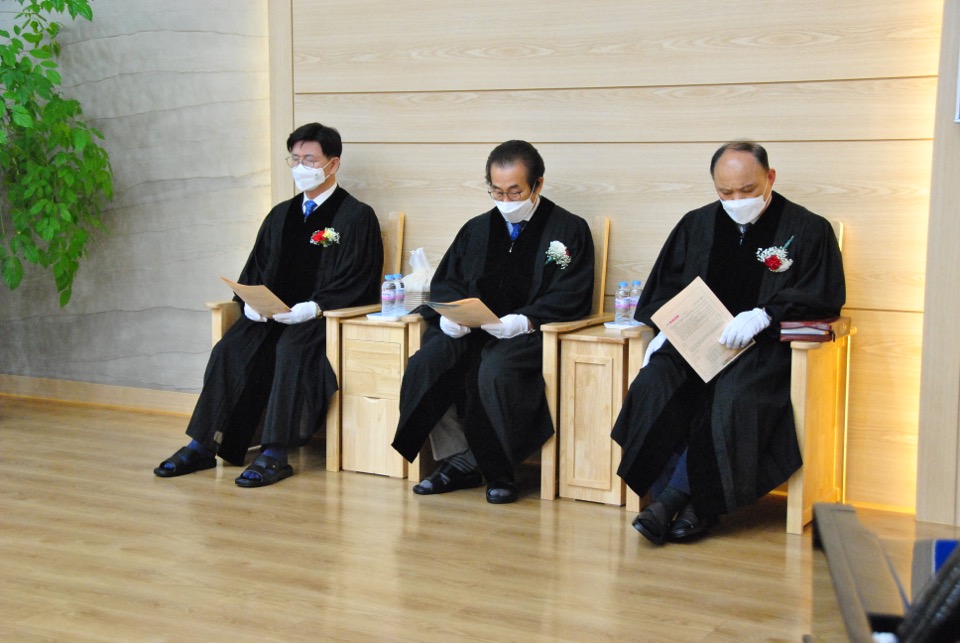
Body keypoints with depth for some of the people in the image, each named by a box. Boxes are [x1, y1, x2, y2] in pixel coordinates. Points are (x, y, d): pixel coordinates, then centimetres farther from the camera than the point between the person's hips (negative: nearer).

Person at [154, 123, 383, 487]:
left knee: (291, 349, -35)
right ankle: (203, 446, -21)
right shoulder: (281, 215, 21)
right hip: (272, 315, 5)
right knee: (232, 348, -22)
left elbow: (356, 283, -7)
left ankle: (274, 455, -34)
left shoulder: (357, 217, 2)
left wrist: (314, 307, -21)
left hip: (323, 318, -5)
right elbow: (255, 270, 19)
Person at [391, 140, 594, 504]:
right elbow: (445, 281, 19)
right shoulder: (477, 229, 21)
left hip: (530, 335, -5)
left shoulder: (569, 230, 5)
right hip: (472, 331, 5)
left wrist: (525, 320, -22)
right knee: (424, 365, -23)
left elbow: (570, 296, -6)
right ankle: (459, 462, -11)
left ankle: (499, 472, -17)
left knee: (494, 370, -36)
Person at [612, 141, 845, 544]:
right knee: (653, 385, -27)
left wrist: (763, 315, -19)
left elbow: (824, 298, -3)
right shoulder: (696, 225, 17)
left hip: (765, 344, -3)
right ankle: (694, 502, -25)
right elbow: (663, 289, 19)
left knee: (733, 397, -35)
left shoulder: (808, 230, 5)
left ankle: (675, 496, -23)